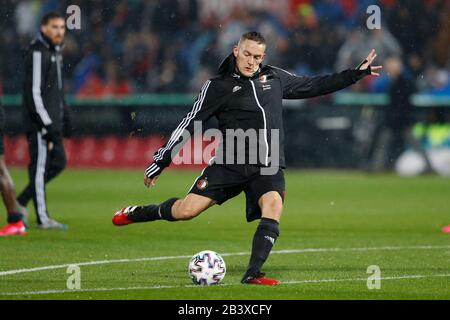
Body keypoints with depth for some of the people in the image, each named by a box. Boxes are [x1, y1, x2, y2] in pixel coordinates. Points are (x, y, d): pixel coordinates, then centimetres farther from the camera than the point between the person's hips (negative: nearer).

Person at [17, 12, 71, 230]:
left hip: (52, 120, 10)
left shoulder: (55, 51, 16)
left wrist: (64, 114, 20)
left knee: (58, 163, 11)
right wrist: (47, 124, -21)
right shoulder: (37, 53, -14)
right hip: (39, 121, -10)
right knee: (40, 166, -5)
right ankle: (42, 218, -2)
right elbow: (33, 91, -19)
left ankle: (20, 203, 16)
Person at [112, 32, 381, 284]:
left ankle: (253, 274, -28)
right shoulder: (218, 87, 1)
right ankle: (138, 213, 18)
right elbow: (190, 124, 3)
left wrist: (357, 73, 21)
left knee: (273, 206, -28)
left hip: (269, 167, 3)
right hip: (230, 166, -3)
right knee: (186, 210, -12)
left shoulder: (275, 78, 13)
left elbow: (313, 86, 24)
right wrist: (161, 162, 3)